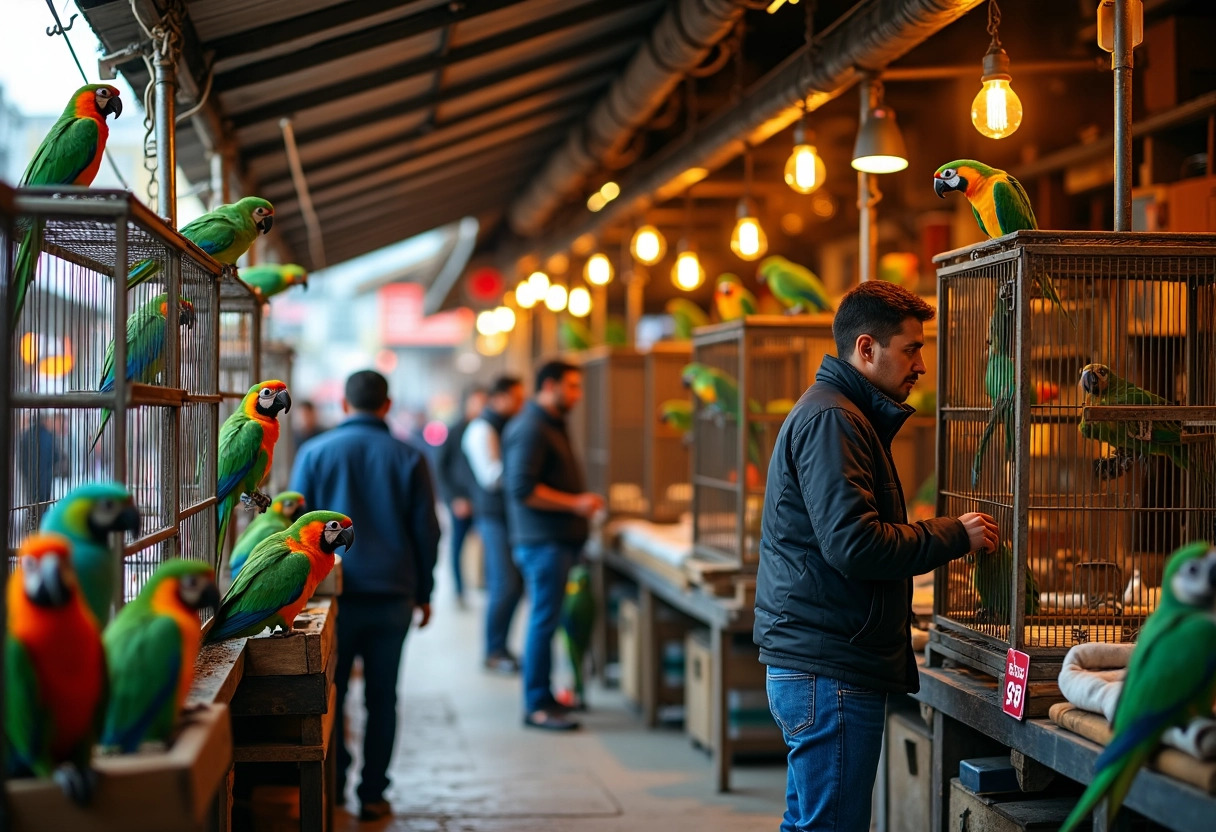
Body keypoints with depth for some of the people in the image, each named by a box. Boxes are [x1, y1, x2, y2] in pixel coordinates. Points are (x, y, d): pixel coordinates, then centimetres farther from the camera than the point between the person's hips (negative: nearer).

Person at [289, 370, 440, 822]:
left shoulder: (314, 453, -1)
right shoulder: (408, 458, 1)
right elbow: (426, 531, 3)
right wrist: (424, 592, 13)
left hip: (333, 593, 0)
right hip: (392, 597, 1)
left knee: (330, 694, 13)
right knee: (382, 699, 7)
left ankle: (333, 784, 15)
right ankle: (372, 794, 10)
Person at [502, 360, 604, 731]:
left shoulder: (551, 425, 18)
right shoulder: (531, 428, -15)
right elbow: (522, 488, -23)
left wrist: (580, 501, 16)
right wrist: (575, 503, -21)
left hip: (557, 539, 10)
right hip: (543, 541, -10)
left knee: (545, 620, 14)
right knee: (544, 621, -7)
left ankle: (542, 697, 22)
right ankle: (537, 706, -3)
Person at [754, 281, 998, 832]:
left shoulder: (832, 413, 21)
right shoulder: (831, 420, -14)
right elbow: (854, 544, -23)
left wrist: (945, 538, 15)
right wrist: (952, 537, -13)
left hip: (805, 667, 11)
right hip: (831, 670, -11)